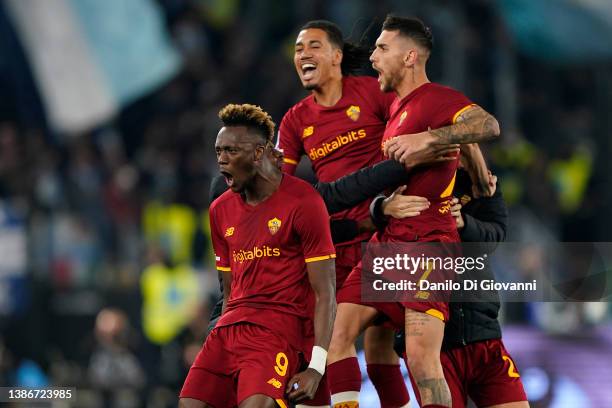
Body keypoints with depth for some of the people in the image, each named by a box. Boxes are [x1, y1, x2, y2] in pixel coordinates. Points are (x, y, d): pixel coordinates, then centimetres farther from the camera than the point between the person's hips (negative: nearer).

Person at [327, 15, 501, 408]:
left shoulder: (436, 98, -7)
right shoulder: (397, 105, 21)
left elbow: (488, 125, -25)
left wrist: (427, 138, -29)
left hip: (426, 243, -9)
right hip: (388, 241, 9)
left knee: (421, 356, -18)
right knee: (339, 328, -3)